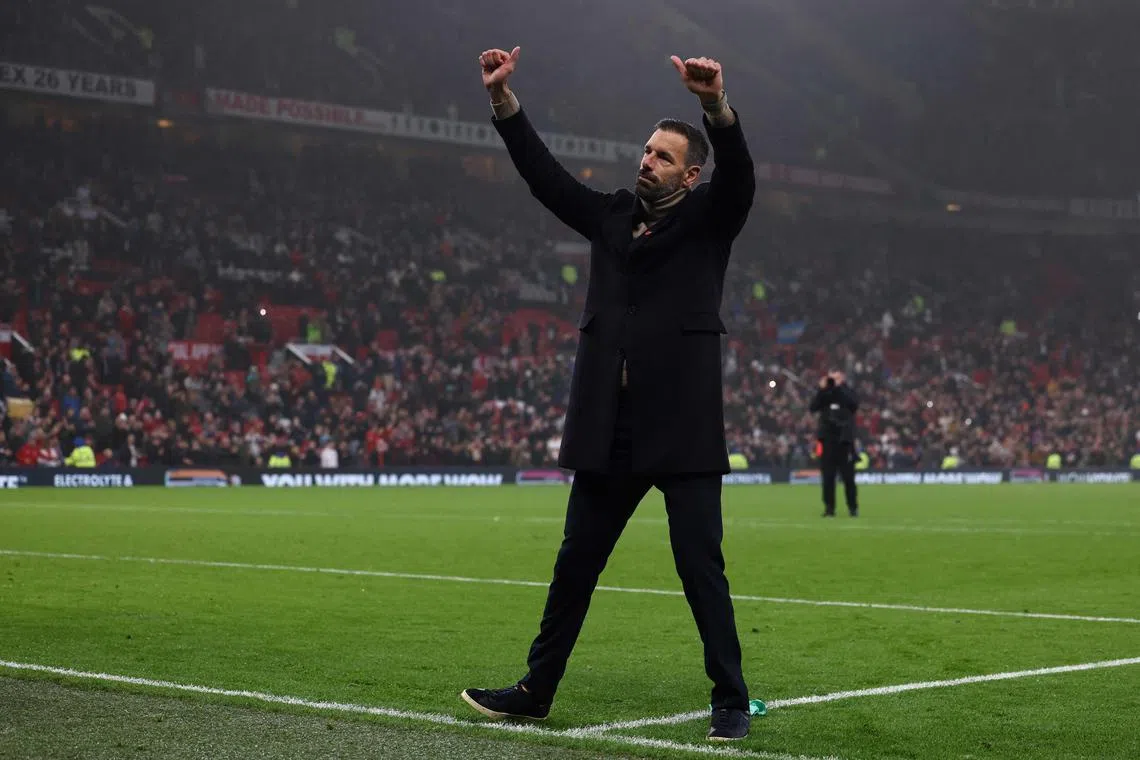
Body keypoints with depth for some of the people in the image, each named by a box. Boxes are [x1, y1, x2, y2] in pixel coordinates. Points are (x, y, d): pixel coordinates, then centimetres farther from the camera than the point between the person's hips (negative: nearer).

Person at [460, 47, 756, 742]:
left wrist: (718, 105, -34)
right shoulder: (611, 216, 15)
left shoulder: (709, 218, 4)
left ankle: (731, 700, 8)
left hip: (683, 428, -5)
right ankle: (537, 690, 22)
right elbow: (544, 172, 9)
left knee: (702, 567, -3)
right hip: (609, 430, 5)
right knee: (576, 563, 12)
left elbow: (739, 174, -16)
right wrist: (503, 99, -2)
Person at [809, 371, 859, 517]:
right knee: (828, 477, 3)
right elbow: (813, 407, -3)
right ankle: (829, 508, 8)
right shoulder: (824, 394, 11)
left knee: (848, 477, 0)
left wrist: (839, 387, -14)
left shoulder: (847, 393, 4)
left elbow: (854, 404, -17)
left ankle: (853, 508, 7)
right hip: (827, 440, 2)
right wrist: (822, 389, -9)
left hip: (845, 440, -2)